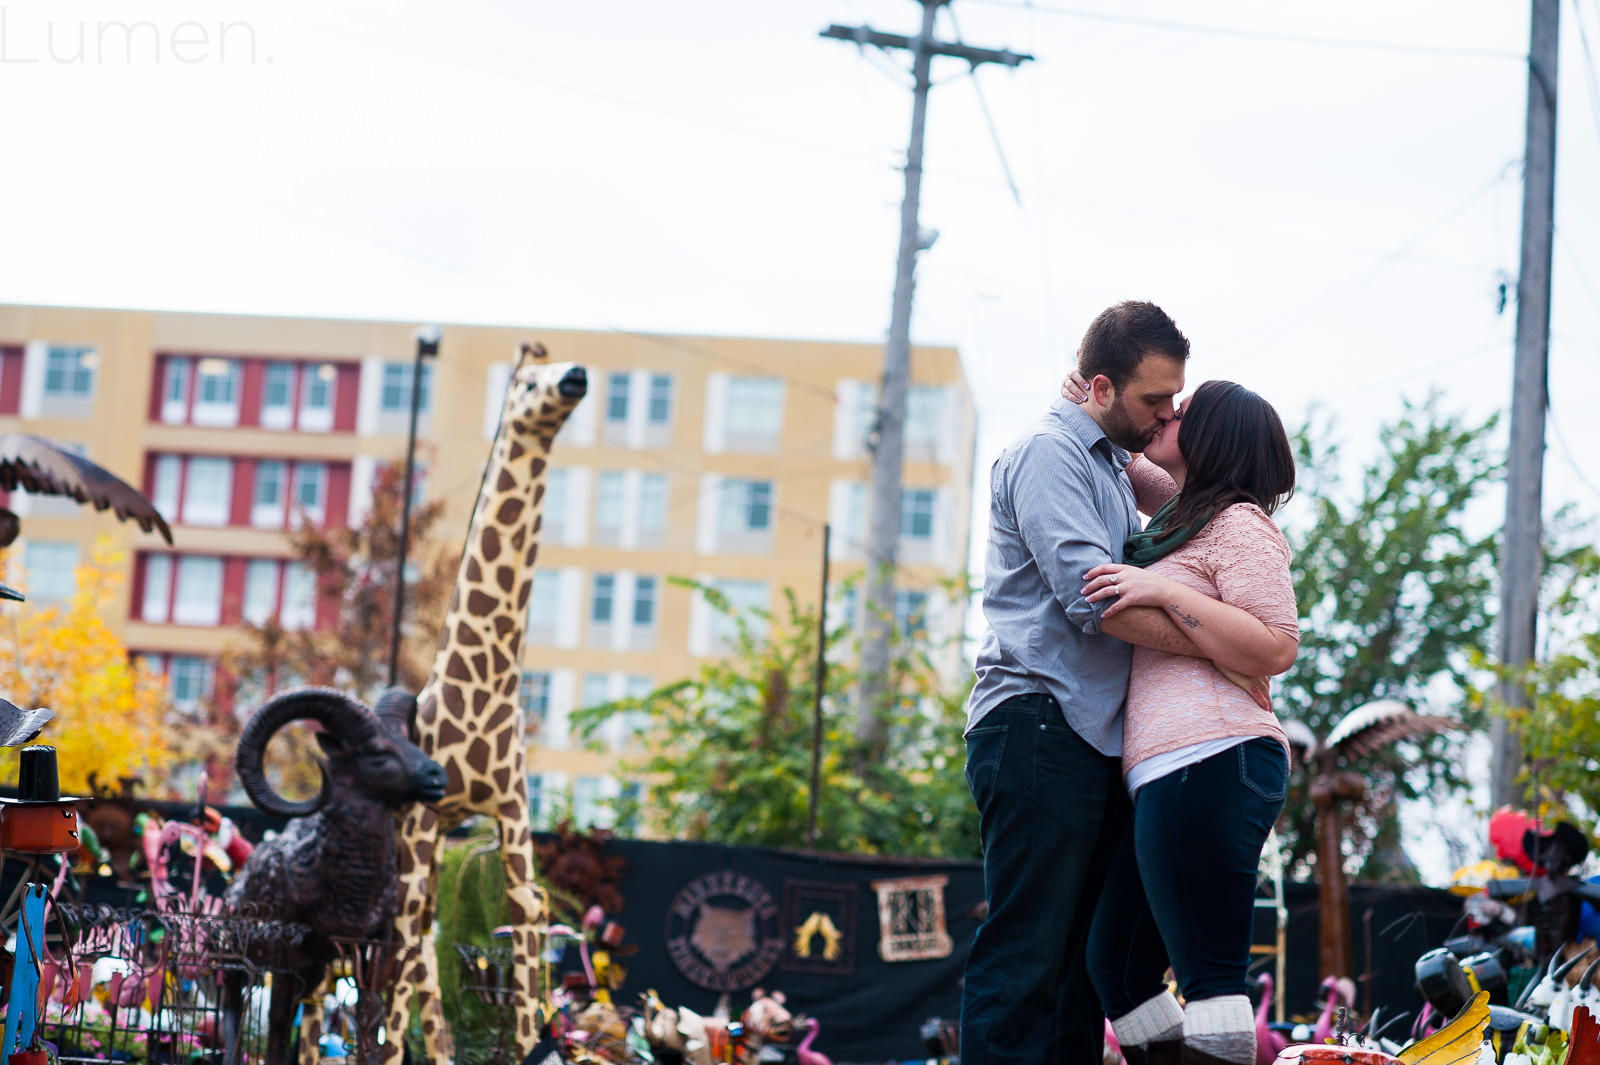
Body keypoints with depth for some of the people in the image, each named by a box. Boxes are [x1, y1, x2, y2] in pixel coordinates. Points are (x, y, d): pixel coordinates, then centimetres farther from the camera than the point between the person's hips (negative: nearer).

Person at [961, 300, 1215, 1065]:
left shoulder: (1111, 468, 24)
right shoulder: (1049, 452, -7)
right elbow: (1092, 595, -19)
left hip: (1095, 740, 10)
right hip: (1039, 725, -10)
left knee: (1088, 955, 9)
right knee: (1026, 952, -13)